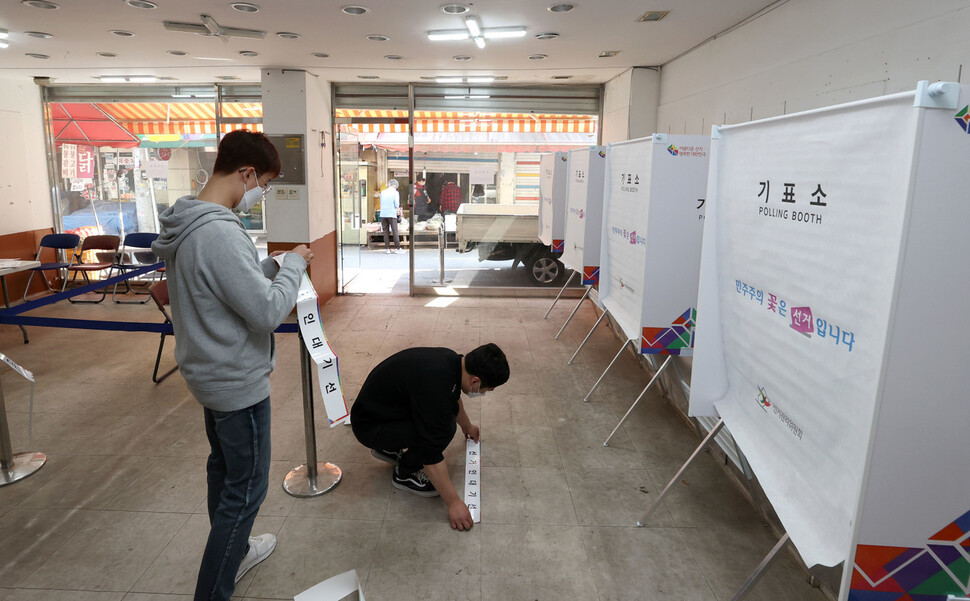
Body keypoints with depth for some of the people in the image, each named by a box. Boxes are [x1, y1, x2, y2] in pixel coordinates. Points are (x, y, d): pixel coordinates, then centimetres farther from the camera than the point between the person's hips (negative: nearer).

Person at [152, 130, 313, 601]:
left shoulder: (186, 225, 3)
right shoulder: (219, 233, -28)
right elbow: (269, 311, -28)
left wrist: (273, 265, 3)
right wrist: (292, 265, -13)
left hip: (209, 372, 10)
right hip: (238, 381, -10)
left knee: (223, 468, 24)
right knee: (246, 488, 5)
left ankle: (231, 552, 45)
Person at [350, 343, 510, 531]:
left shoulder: (453, 361, -6)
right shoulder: (434, 386, -34)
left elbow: (454, 398, 19)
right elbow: (432, 457, -27)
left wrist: (467, 426, 36)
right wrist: (454, 502, -18)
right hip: (369, 426, -9)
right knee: (444, 429, -24)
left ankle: (389, 449, 18)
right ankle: (404, 474, 2)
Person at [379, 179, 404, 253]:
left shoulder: (382, 192, 10)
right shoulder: (395, 192, -3)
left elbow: (381, 203, 15)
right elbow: (397, 205, -7)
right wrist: (397, 208, 14)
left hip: (383, 214, 4)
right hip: (392, 214, -4)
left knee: (385, 231, 7)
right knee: (395, 231, 1)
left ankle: (387, 248, 7)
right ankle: (397, 248, 2)